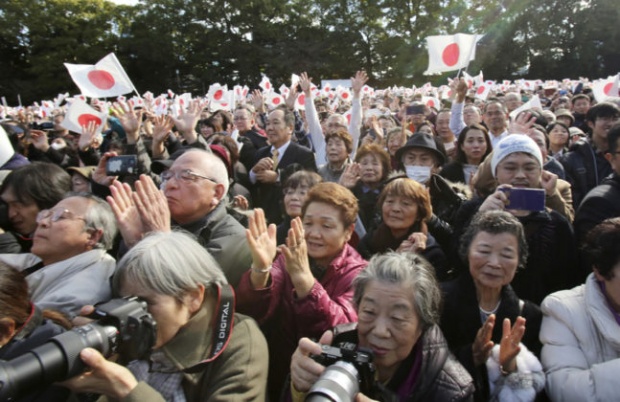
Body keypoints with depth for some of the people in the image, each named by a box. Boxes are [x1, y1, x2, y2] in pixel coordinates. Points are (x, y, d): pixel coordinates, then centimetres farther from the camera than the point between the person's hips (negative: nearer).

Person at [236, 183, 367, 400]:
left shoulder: (358, 273, -8)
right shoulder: (289, 258, -3)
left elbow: (344, 331, -25)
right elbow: (251, 313, -15)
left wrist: (302, 277, -37)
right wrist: (260, 268, -33)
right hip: (277, 376, 2)